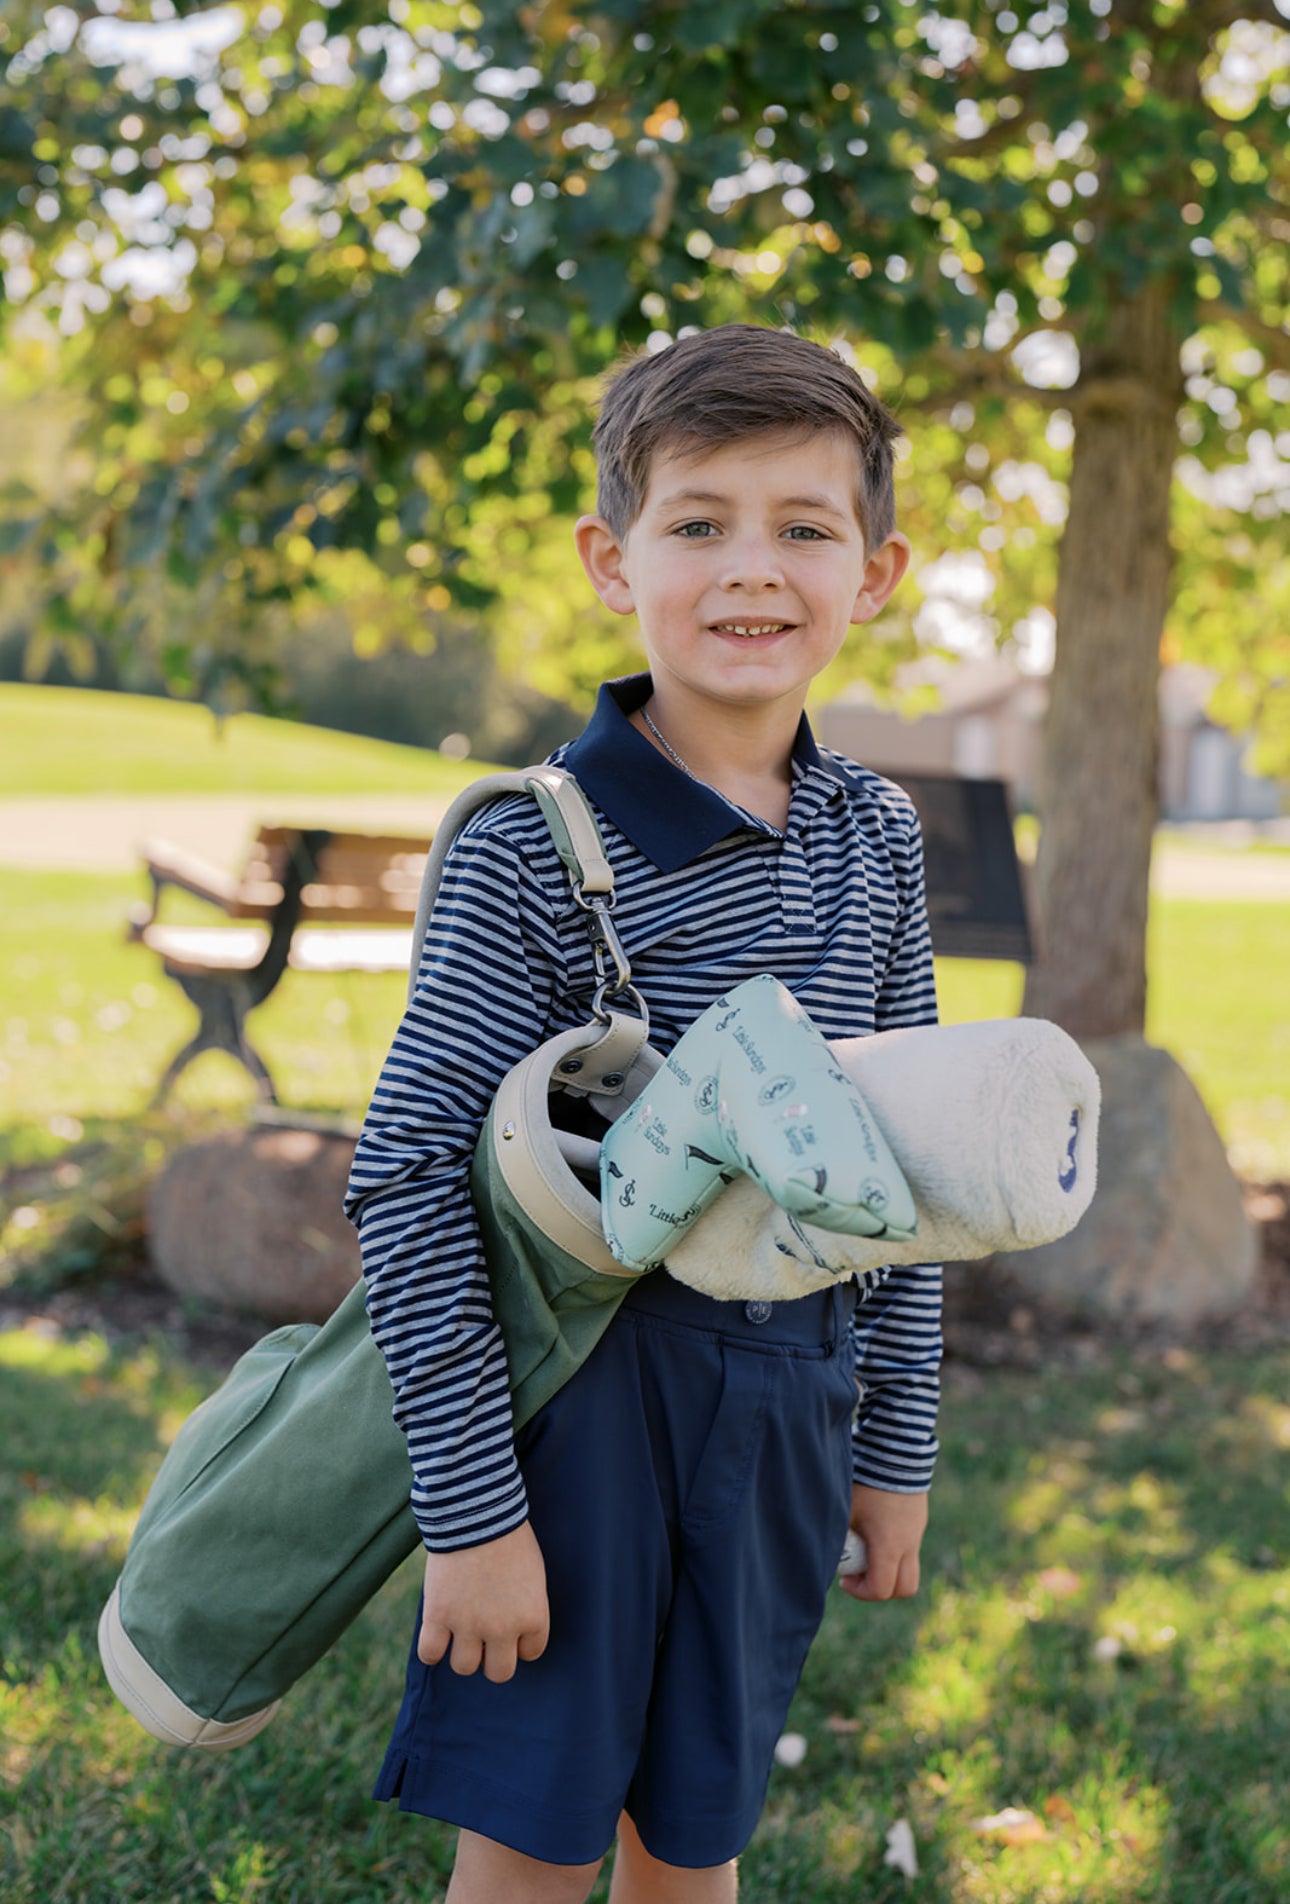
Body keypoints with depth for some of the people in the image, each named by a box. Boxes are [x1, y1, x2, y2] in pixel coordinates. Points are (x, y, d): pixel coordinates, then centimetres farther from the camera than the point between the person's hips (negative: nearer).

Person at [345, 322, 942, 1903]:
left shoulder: (876, 838, 2)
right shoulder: (535, 852, -16)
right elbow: (406, 1177, -15)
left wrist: (895, 1442, 12)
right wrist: (471, 1506, -15)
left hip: (784, 1405, 5)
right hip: (580, 1399, -4)